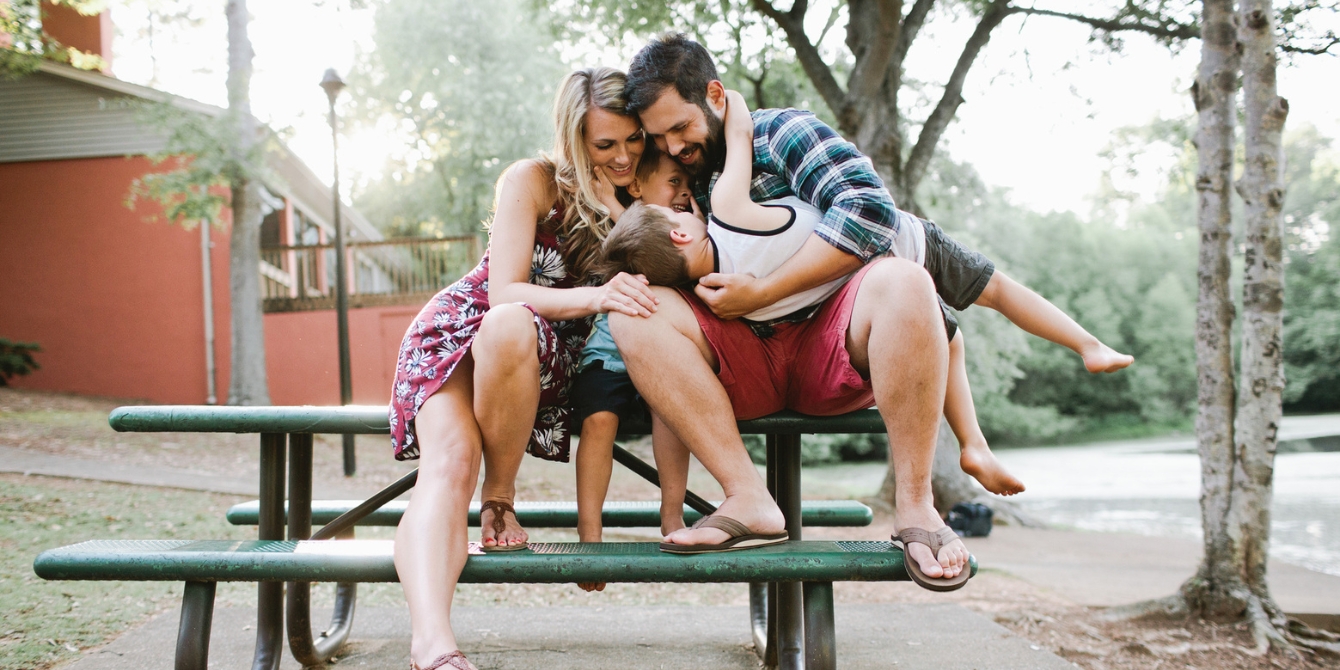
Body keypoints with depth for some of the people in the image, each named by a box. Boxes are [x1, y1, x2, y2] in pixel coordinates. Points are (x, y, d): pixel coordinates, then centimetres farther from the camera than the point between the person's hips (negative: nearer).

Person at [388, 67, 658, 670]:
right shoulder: (533, 181, -8)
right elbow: (505, 291, -16)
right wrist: (594, 296, -34)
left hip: (547, 360, 2)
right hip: (461, 332, -1)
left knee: (511, 328, -38)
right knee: (451, 461, -33)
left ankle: (501, 495, -20)